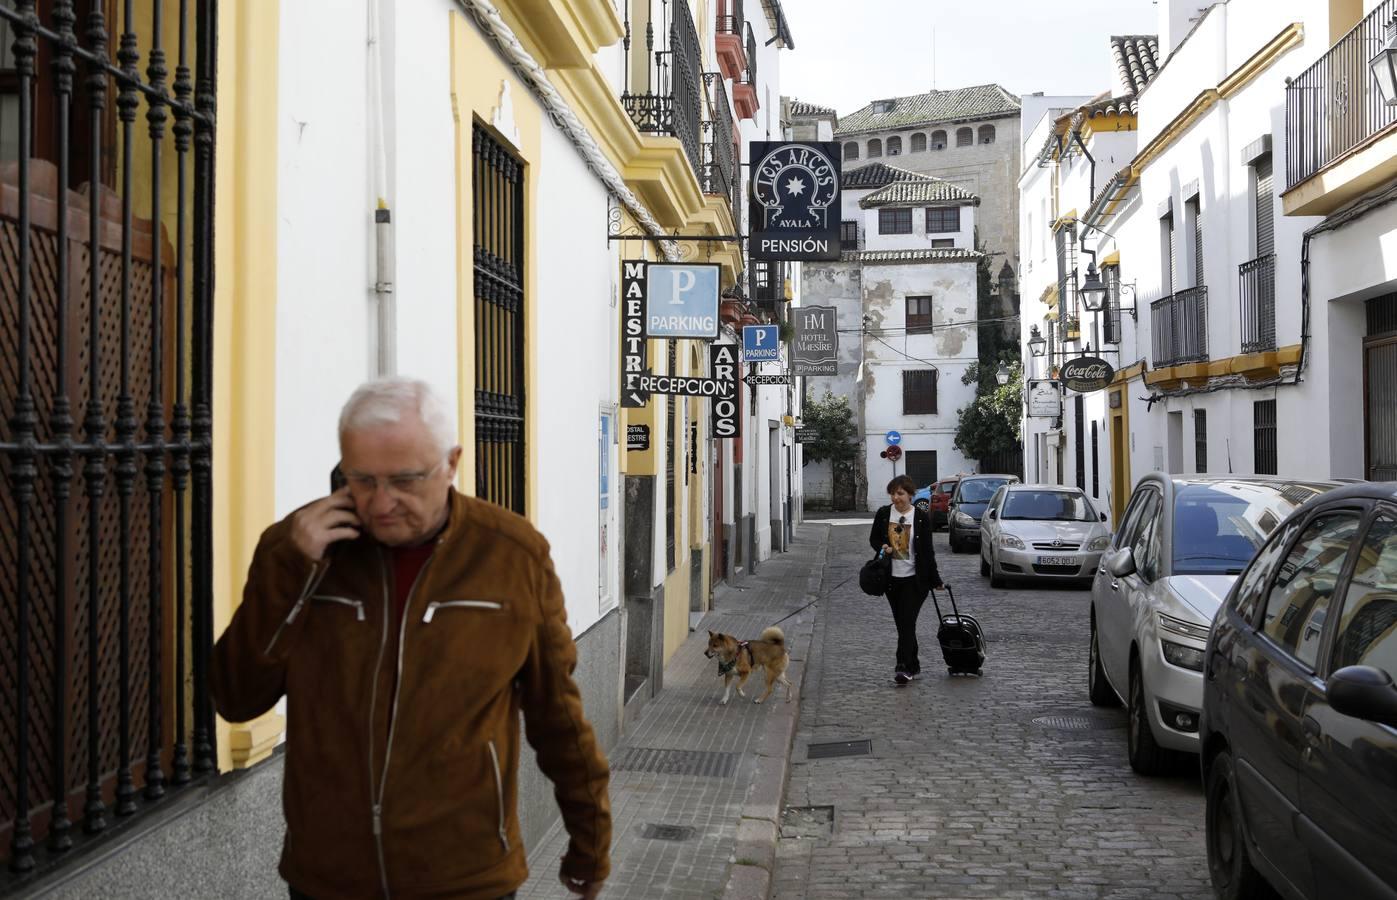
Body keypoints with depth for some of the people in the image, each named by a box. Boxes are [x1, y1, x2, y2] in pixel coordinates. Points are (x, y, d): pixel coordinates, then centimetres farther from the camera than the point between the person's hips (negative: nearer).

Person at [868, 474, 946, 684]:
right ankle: (913, 665, 21)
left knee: (907, 622, -11)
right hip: (892, 578, 4)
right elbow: (873, 539, 13)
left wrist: (935, 580, 0)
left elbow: (927, 550, -1)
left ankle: (904, 667, -16)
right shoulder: (883, 514, 2)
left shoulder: (922, 517, -5)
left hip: (914, 578, -4)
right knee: (902, 624, 10)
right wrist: (883, 547, -10)